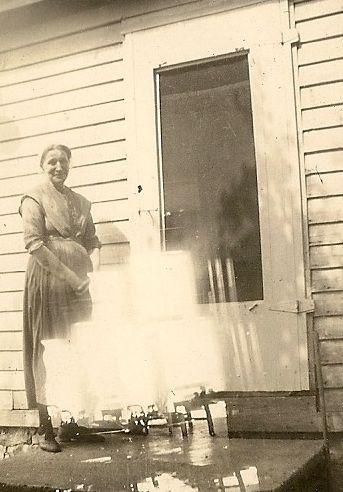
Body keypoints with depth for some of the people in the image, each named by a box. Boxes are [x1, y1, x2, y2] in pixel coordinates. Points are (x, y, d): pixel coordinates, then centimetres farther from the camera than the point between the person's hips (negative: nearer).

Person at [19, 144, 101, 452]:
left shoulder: (81, 202, 17)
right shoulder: (34, 199, 0)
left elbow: (92, 241, 15)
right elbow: (34, 244, -11)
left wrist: (93, 270, -4)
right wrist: (70, 276, -15)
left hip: (79, 284, 5)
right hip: (48, 281, -5)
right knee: (48, 351, -3)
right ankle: (46, 428, 4)